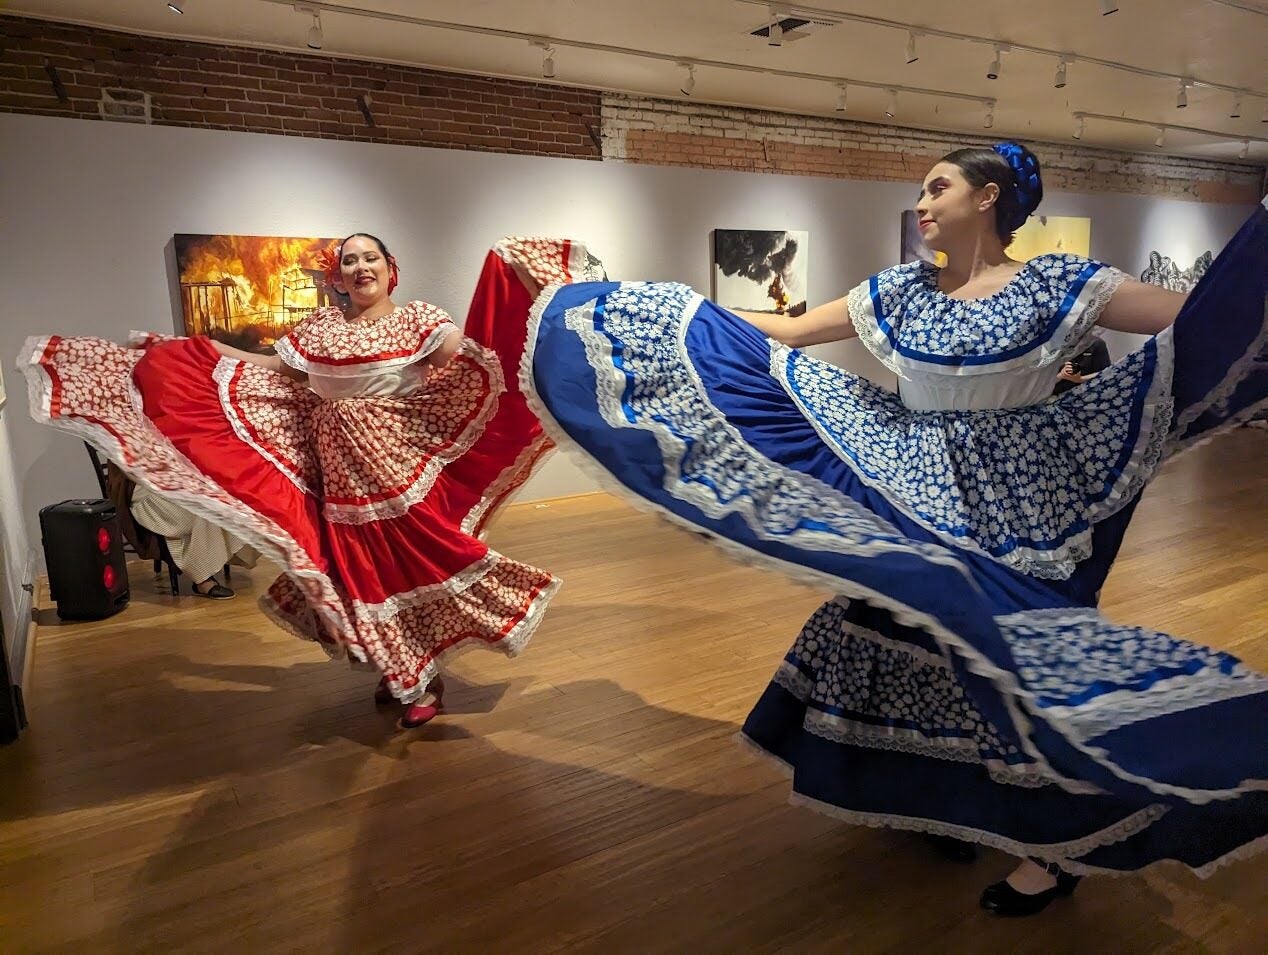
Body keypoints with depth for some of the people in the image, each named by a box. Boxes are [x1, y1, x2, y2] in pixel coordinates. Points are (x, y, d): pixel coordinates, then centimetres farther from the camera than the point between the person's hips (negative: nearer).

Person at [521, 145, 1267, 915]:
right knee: (917, 633, 12)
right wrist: (683, 315, 4)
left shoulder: (1058, 285, -9)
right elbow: (787, 334, 5)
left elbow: (1201, 321, -13)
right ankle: (951, 798, 36)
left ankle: (1055, 846, 24)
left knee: (1017, 656, 1)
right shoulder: (898, 290, 3)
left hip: (1010, 509, -4)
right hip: (913, 501, 5)